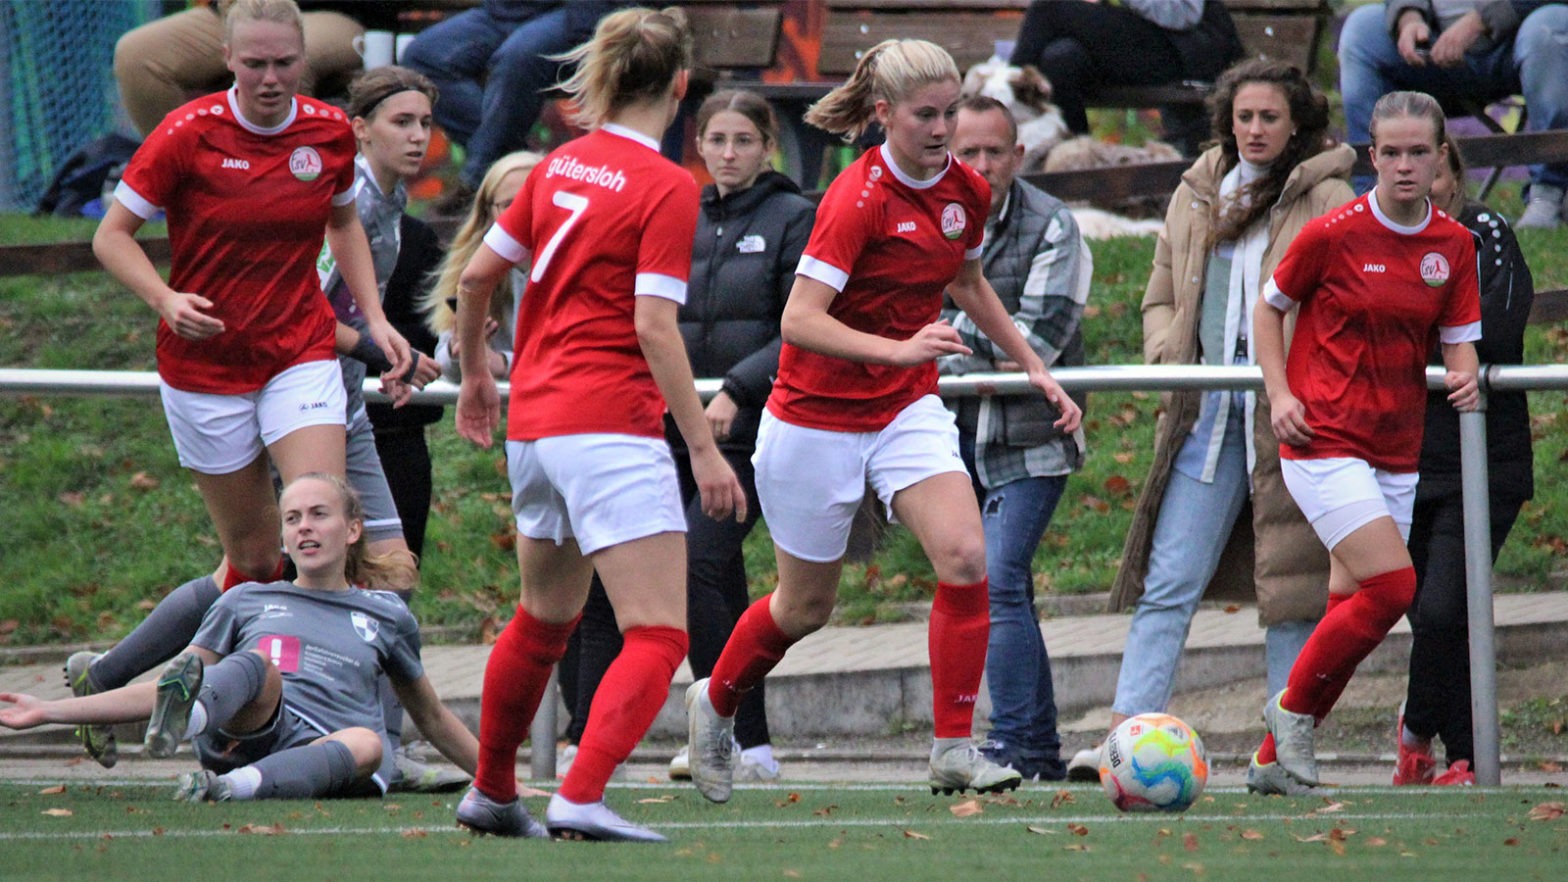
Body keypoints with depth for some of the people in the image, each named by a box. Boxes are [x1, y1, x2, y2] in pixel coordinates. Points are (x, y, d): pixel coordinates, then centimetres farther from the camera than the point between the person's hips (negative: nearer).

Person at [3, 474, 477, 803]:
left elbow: (433, 718, 36)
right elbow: (156, 693, 23)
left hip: (326, 756, 0)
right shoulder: (246, 602, 25)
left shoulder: (385, 615, 26)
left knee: (368, 744, -38)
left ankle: (230, 787, -62)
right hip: (245, 739, 0)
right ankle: (177, 725, -70)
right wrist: (48, 712, 15)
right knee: (257, 661, -34)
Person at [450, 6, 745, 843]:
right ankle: (581, 798, -26)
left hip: (532, 422, 8)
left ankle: (491, 792, 36)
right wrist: (704, 449, -14)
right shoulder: (668, 188, -10)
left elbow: (476, 276, 14)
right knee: (658, 637, -9)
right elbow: (654, 326, -16)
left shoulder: (561, 165, 10)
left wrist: (475, 374, 29)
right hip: (610, 428, -8)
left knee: (544, 619, 26)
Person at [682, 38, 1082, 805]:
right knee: (805, 605, 9)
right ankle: (714, 702, 38)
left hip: (907, 408, 5)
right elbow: (799, 320, -28)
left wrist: (1033, 368, 19)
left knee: (965, 556, -18)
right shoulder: (858, 199, -23)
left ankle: (953, 749, -12)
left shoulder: (965, 190, -2)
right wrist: (898, 349, -40)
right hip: (819, 417, -5)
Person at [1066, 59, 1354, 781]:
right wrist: (1169, 362, 2)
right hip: (1207, 415, 4)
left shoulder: (1327, 201, 1)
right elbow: (1162, 297, 21)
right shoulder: (1196, 197, 16)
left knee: (1289, 585, 1)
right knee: (1168, 581, -4)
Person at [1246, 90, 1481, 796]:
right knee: (1392, 585, -20)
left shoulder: (1454, 245, 5)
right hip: (1324, 441, -5)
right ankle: (1293, 707, -1)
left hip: (1397, 453, 6)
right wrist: (1280, 393, -7)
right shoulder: (1333, 233, -8)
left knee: (1351, 607, 6)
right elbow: (1270, 308, 5)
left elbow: (1460, 342, 8)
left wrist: (1465, 377, -15)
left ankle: (1273, 760, 16)